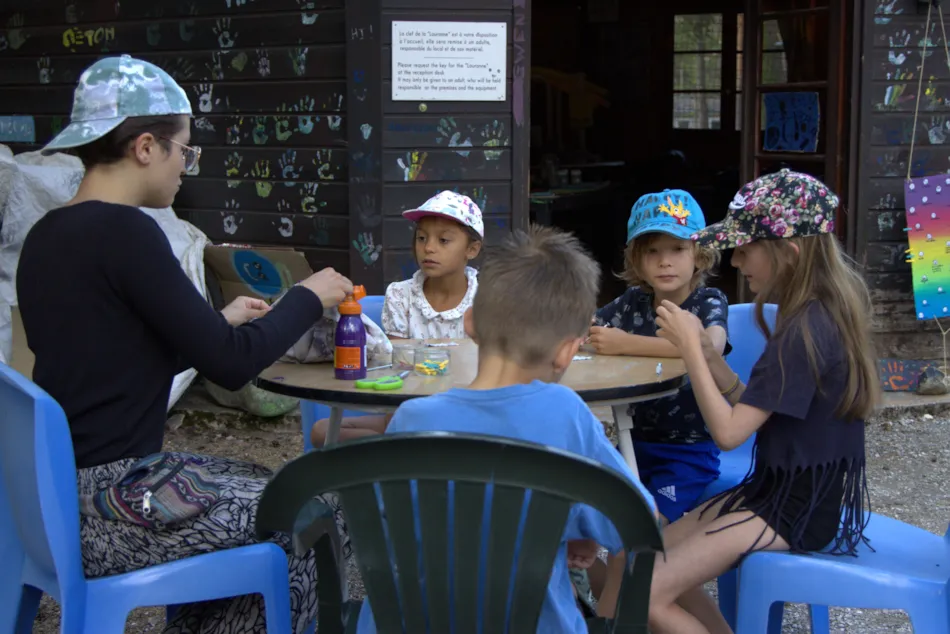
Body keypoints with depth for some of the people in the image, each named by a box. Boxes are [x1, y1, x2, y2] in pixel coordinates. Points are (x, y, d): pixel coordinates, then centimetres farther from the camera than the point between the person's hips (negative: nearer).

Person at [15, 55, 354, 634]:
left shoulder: (47, 235, 8)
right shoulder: (123, 231, -19)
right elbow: (230, 365, -18)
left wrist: (220, 320, 20)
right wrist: (309, 298, -3)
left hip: (56, 490, 9)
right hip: (102, 510, -9)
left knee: (264, 487, 22)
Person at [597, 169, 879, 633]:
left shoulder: (806, 331, -23)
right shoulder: (822, 314, 7)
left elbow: (729, 432, -23)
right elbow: (754, 411, 9)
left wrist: (690, 349, -15)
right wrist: (706, 353, -2)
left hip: (804, 513, -10)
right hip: (786, 489, 10)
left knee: (644, 595, -16)